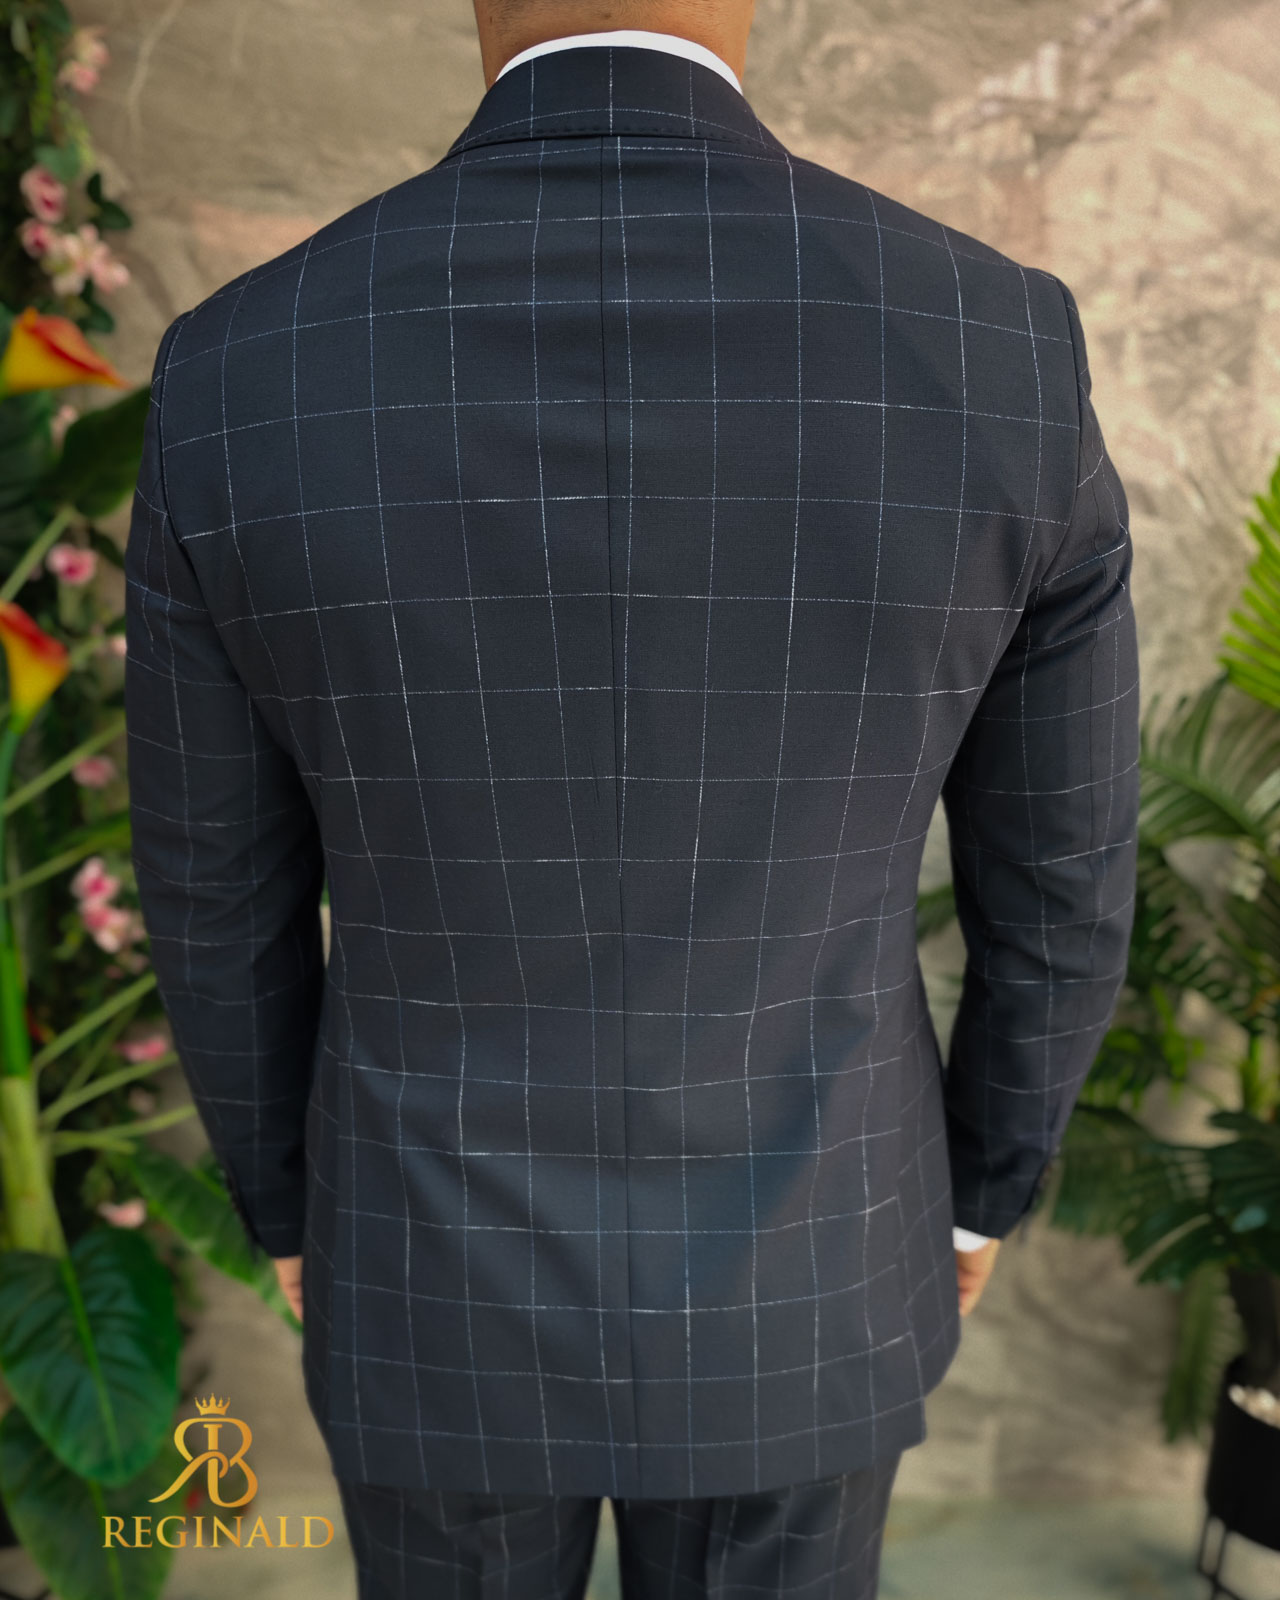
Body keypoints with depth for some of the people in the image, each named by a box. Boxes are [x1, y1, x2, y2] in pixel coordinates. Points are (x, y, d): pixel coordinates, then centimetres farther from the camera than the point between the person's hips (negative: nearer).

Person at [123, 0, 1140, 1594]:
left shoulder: (241, 383, -19)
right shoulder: (1000, 362, -19)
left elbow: (220, 893, -7)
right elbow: (1059, 878, -8)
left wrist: (288, 1201, 13)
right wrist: (982, 1185, 13)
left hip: (450, 1278, 0)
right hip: (786, 1277, 1)